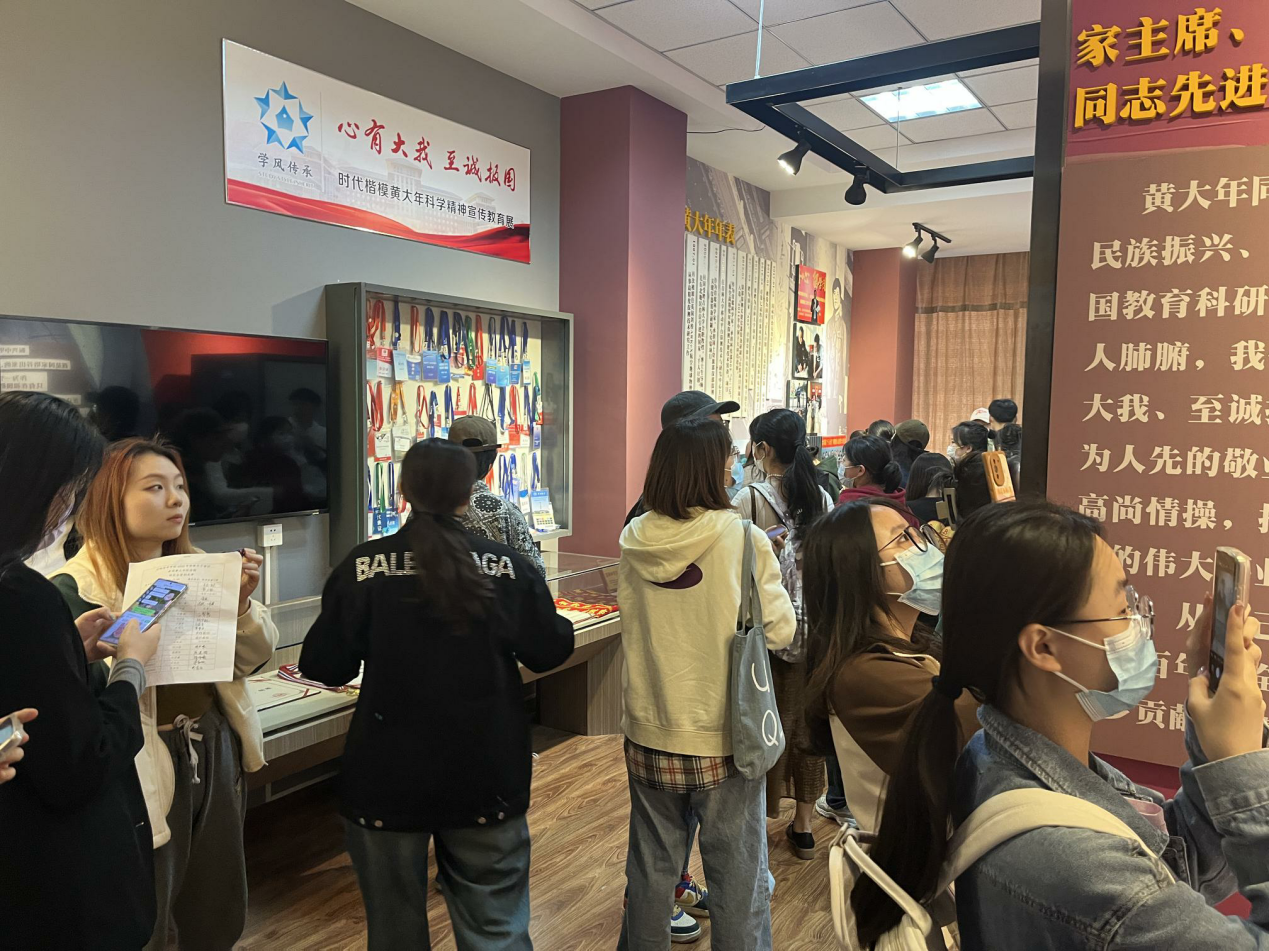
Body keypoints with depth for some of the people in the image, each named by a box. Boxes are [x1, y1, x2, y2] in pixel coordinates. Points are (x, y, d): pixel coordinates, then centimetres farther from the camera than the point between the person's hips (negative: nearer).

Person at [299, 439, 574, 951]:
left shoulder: (363, 568, -10)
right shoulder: (510, 567, -8)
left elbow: (323, 666, -5)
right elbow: (549, 651, 1)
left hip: (389, 779, 0)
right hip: (485, 777, 0)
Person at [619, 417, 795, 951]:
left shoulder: (634, 541, -5)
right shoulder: (743, 540, -17)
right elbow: (780, 631, -8)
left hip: (649, 734, 4)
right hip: (724, 738, -3)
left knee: (650, 869, 21)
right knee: (738, 877, 14)